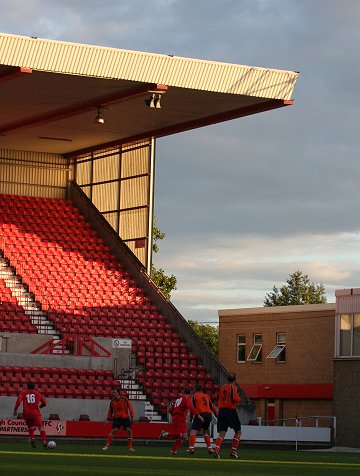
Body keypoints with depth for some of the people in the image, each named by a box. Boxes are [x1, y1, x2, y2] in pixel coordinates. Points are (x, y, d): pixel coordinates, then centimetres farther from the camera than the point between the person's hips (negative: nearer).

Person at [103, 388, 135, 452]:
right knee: (114, 430, -17)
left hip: (126, 418, 0)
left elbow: (130, 408, -4)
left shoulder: (124, 399, -8)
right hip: (116, 418, 0)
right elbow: (110, 410, 11)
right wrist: (109, 419, 12)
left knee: (129, 430, -11)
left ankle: (130, 447, 0)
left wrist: (131, 417, -7)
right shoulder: (112, 401, 0)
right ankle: (107, 446, -11)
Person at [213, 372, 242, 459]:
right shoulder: (233, 387, -6)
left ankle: (216, 450, -19)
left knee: (221, 433, 2)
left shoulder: (222, 387, 13)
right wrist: (239, 398, 4)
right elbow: (236, 399, -15)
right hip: (231, 411, -5)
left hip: (221, 411, 5)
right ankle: (233, 451, 6)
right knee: (238, 432, 12)